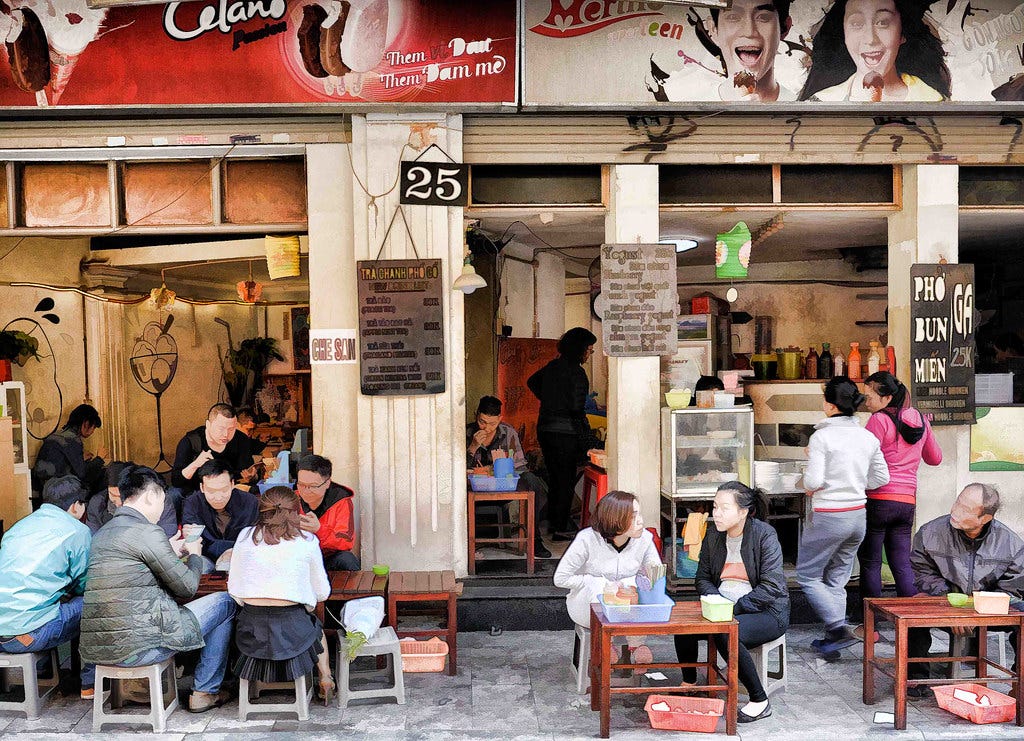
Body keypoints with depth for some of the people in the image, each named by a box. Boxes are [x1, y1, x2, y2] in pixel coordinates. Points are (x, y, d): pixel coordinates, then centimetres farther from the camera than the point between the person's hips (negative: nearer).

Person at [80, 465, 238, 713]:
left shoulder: (102, 533, 14)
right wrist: (194, 555, 13)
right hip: (136, 647, -9)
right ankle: (204, 692, 15)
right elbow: (187, 587, -6)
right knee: (226, 602, 5)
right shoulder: (146, 532, -12)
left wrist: (170, 550, 28)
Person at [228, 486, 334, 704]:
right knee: (316, 628, 32)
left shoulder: (246, 536, 4)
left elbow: (234, 589, 8)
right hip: (292, 628, -1)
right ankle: (326, 679, 27)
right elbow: (322, 593, 7)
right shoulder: (307, 541, -1)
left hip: (251, 629, 1)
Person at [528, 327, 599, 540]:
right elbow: (576, 407, -18)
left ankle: (553, 522, 26)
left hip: (544, 429, 8)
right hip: (564, 432, -8)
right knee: (566, 480, 0)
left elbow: (532, 381, 25)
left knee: (554, 477, 17)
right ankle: (560, 529, 2)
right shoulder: (575, 371, -15)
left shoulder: (553, 366, 10)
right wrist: (587, 437, -9)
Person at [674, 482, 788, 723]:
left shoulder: (764, 535, -14)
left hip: (767, 612, -6)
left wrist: (735, 608, -23)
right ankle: (688, 684, 4)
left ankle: (760, 701, -14)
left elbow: (771, 587, -19)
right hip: (724, 606, 6)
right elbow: (702, 578, 10)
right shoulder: (713, 535, 4)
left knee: (726, 634, -34)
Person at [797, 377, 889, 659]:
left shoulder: (821, 437, -16)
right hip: (858, 516, 7)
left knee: (807, 576, 9)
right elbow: (881, 478, 10)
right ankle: (833, 638, 20)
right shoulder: (868, 437, 3)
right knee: (837, 578, 17)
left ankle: (839, 628, -4)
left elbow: (813, 482, -19)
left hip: (829, 518, -6)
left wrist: (811, 460, 1)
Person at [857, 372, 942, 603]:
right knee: (902, 565, 11)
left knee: (870, 563, 5)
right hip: (907, 501, 6)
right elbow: (935, 458, 24)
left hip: (878, 499, -6)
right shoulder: (921, 421, 10)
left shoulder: (879, 420, -10)